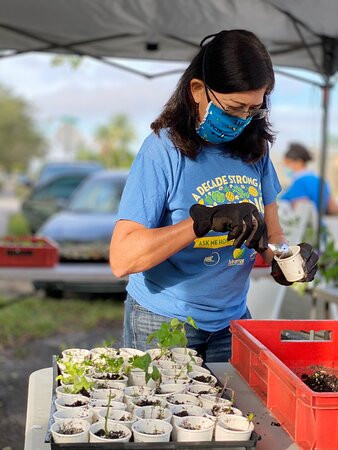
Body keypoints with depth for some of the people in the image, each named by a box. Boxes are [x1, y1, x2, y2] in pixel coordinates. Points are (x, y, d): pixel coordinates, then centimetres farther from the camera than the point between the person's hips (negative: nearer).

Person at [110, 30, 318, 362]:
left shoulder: (254, 148, -3)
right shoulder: (164, 150, -19)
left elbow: (270, 230, 5)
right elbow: (122, 259, -26)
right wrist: (206, 219, -35)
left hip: (231, 319, 5)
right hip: (163, 321, -5)